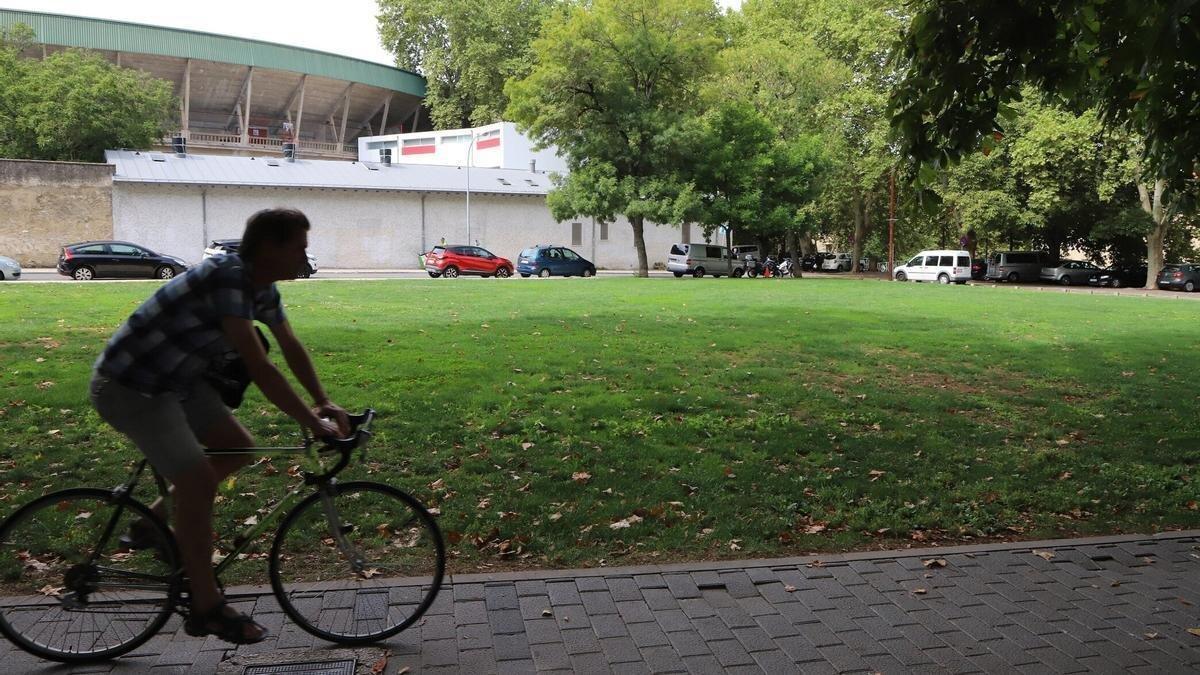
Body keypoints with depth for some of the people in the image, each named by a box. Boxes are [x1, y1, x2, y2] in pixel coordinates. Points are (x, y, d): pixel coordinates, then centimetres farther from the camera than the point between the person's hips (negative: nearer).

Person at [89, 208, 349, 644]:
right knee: (198, 480, -13)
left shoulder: (262, 285, 0)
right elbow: (259, 367, -33)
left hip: (175, 380, 10)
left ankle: (151, 525, 23)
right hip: (129, 387, -10)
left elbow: (291, 346, 11)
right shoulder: (228, 277, -29)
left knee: (239, 447, 8)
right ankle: (206, 608, -1)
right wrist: (312, 422, -28)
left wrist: (323, 401, 3)